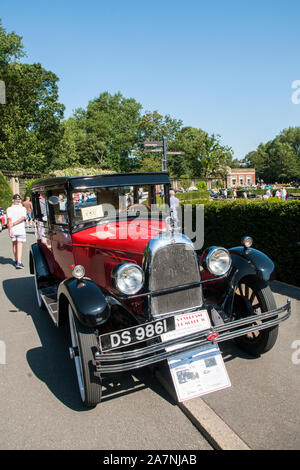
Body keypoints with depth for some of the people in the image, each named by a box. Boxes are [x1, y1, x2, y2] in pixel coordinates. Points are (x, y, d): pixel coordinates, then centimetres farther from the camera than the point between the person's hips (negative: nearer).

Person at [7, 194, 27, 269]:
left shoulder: (9, 209, -2)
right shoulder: (23, 208, 0)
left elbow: (9, 219, -13)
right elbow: (22, 218, -14)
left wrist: (10, 229, -18)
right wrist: (13, 224, -11)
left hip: (12, 230, 1)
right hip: (21, 230, -1)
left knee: (14, 244, 18)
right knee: (19, 245, -3)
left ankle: (16, 260, 31)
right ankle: (19, 262, -16)